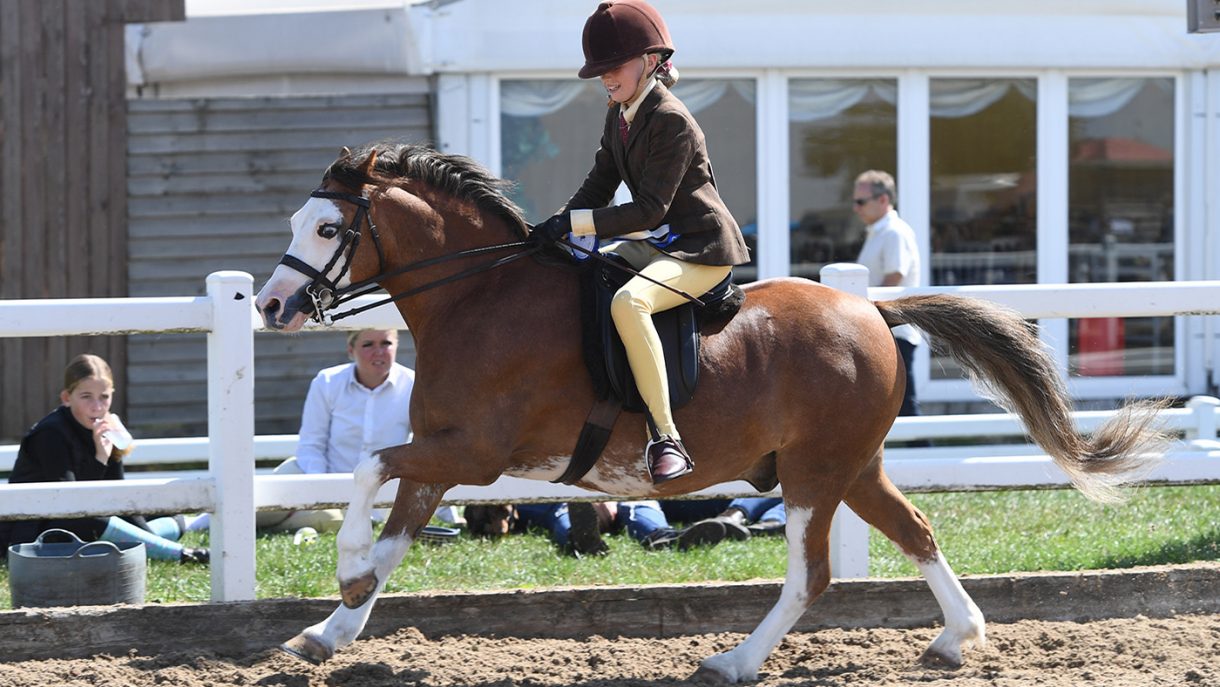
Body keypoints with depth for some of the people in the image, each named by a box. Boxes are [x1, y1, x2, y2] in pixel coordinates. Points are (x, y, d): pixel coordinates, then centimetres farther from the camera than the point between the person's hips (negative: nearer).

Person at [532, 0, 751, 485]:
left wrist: (574, 222, -26)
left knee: (628, 301, -36)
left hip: (702, 249, -10)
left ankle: (665, 438, -37)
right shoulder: (620, 117, 9)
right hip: (655, 244, 10)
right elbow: (599, 186, 12)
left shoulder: (671, 122, -19)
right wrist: (556, 228, -6)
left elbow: (650, 208, -24)